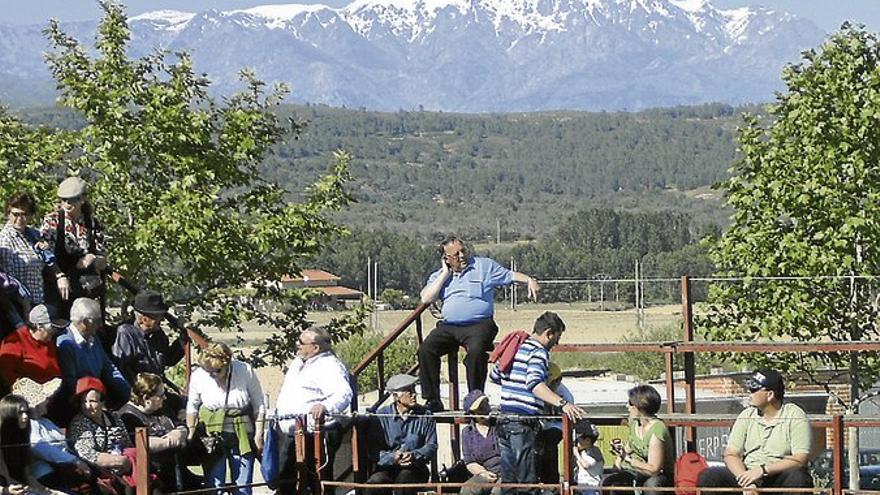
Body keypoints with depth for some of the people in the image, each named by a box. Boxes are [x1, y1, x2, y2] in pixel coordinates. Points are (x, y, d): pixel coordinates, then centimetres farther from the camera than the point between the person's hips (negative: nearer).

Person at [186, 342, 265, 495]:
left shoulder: (246, 371, -9)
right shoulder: (198, 376, -7)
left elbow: (258, 405, 0)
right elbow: (192, 406, 8)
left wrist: (258, 434, -2)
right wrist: (191, 432, 4)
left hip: (242, 435, 0)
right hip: (212, 435, 0)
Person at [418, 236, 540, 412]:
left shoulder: (485, 266, 11)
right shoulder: (439, 276, 17)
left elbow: (511, 275, 9)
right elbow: (426, 298, 3)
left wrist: (529, 280, -11)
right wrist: (445, 274, 3)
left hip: (478, 324, -3)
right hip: (448, 326, 3)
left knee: (476, 350, -35)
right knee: (426, 349, -21)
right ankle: (432, 401, -15)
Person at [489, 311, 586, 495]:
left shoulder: (516, 347, 16)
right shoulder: (538, 352, -10)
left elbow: (494, 376, 27)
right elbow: (535, 384, -27)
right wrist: (562, 404, -35)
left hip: (504, 419, 8)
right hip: (524, 421, -8)